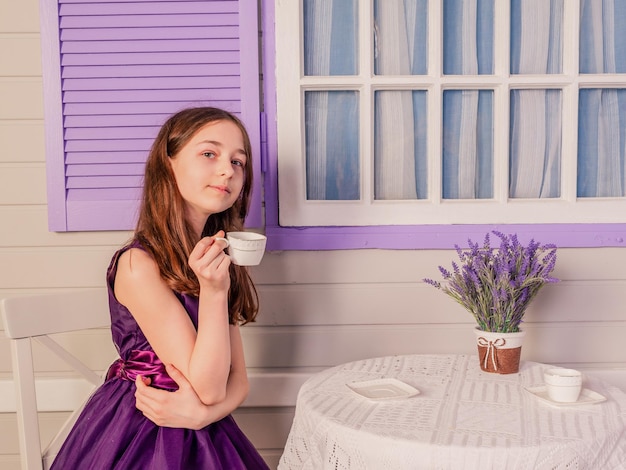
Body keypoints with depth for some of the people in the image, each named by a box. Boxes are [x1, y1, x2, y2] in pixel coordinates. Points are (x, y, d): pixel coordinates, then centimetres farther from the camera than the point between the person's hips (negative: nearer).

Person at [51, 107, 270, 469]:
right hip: (138, 439, -6)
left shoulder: (215, 258, 0)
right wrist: (213, 291, -29)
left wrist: (203, 412, -20)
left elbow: (238, 380, -1)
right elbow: (208, 388, -21)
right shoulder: (139, 264, -21)